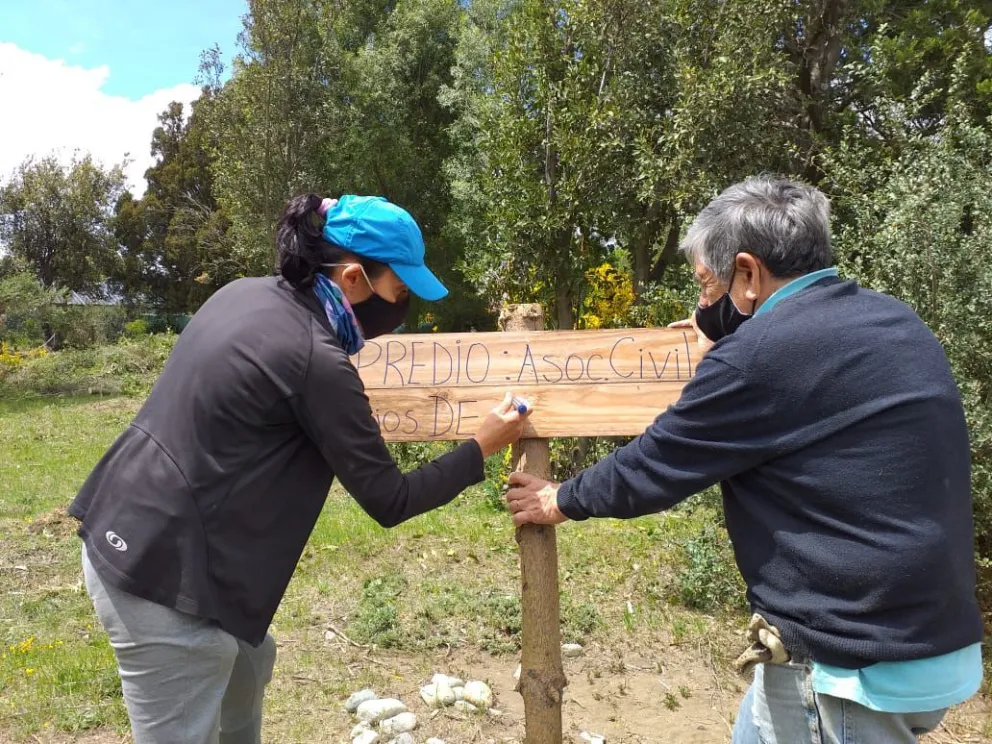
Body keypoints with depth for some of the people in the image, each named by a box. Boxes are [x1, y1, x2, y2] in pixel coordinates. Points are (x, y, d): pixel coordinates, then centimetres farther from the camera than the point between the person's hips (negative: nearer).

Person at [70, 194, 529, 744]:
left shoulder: (245, 295, 1)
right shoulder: (315, 360, -23)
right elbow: (388, 501, -15)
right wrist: (481, 448, -5)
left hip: (125, 537, 9)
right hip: (163, 573, -9)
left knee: (250, 665, 27)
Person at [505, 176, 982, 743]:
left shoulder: (762, 354, -23)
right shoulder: (892, 321, 3)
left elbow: (653, 466, -12)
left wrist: (562, 500, 3)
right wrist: (722, 320, 15)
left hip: (851, 666, -9)